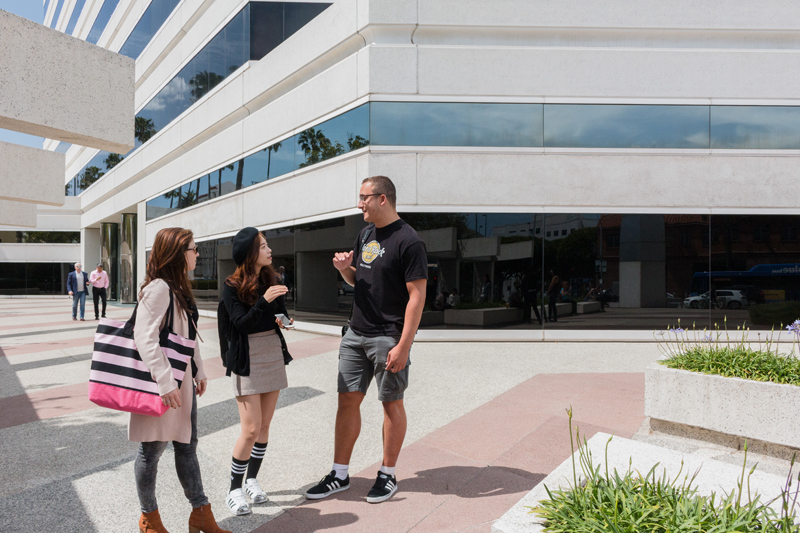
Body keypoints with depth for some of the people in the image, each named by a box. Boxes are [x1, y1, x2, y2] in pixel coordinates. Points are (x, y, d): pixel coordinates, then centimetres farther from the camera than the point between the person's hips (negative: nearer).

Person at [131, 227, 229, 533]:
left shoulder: (179, 288, 12)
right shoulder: (158, 288, -17)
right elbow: (145, 338, -24)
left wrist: (199, 371, 17)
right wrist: (165, 383, -26)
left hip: (182, 380, 9)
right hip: (161, 383, -9)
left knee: (187, 446, 14)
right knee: (153, 449, 8)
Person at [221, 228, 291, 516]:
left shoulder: (272, 279, 6)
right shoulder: (232, 286, -10)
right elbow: (241, 323, -18)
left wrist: (283, 319, -11)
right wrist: (264, 301, -30)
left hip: (273, 354, 5)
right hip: (247, 359, -5)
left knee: (265, 424, 11)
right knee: (251, 429, -6)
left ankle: (252, 479, 28)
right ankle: (234, 489, 12)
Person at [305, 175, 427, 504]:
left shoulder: (408, 241, -13)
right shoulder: (365, 235, 12)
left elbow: (417, 296, -16)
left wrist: (403, 345, -20)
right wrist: (344, 268, -1)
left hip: (388, 338, -7)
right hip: (356, 333, 7)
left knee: (391, 403, 7)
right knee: (347, 400, 9)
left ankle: (388, 475, 23)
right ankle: (340, 475, 21)